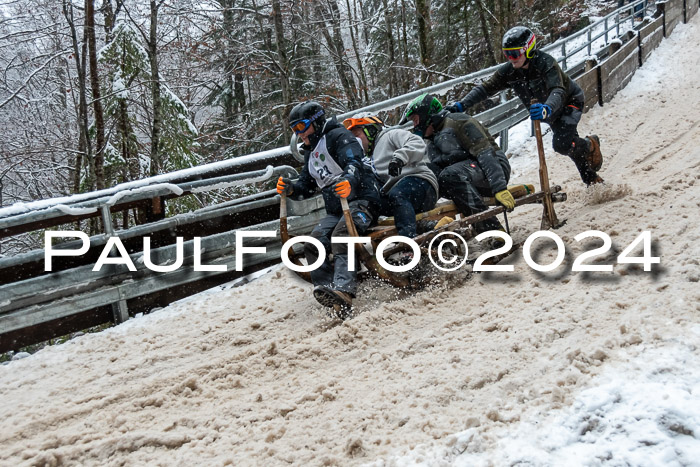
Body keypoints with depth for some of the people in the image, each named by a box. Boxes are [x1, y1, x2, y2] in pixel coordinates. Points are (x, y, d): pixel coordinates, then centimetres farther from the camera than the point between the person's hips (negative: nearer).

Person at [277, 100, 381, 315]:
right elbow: (306, 187, 26)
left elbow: (353, 163, -19)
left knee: (341, 235, -34)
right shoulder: (311, 154, 26)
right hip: (336, 210, 8)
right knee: (313, 245, -17)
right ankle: (328, 291, -27)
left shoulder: (338, 136, -1)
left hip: (361, 199, -8)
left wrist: (349, 181, -41)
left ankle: (343, 290, -48)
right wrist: (290, 188, 3)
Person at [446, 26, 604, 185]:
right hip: (552, 108, 7)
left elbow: (558, 91, -49)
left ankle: (590, 146, 8)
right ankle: (591, 178, 29)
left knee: (562, 144, -23)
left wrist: (547, 109, -71)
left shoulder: (545, 63, -36)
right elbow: (486, 88, -20)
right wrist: (462, 105, -36)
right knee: (567, 144, 9)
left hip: (570, 100, -6)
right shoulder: (509, 71, -19)